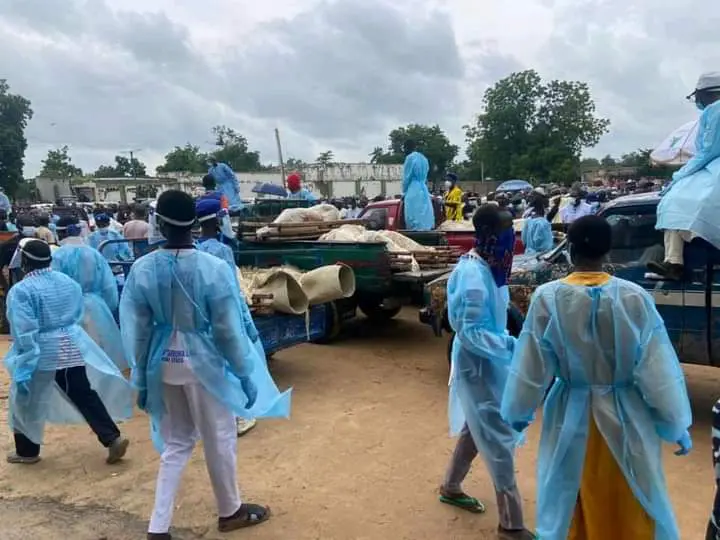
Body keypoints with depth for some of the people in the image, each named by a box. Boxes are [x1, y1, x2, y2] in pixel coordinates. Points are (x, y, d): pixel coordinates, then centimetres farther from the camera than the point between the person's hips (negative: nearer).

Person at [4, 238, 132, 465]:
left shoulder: (21, 290, -14)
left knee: (25, 401, 16)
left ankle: (27, 451, 29)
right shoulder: (68, 282, 4)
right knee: (86, 397, 10)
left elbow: (24, 332, -17)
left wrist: (24, 363, -12)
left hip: (42, 354, -5)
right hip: (74, 348, 5)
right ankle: (113, 438, 5)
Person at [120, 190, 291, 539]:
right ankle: (230, 511, 37)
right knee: (220, 440, 17)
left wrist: (141, 380, 11)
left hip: (163, 364, 4)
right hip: (203, 363, -4)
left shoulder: (142, 269, -8)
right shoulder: (214, 268, -19)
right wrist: (245, 374, -1)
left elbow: (136, 331, -1)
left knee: (175, 444, 21)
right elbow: (229, 330, -13)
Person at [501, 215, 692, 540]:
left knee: (568, 511, 20)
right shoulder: (635, 298, -14)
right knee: (631, 512, 21)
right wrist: (677, 426, 5)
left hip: (571, 418, 0)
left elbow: (530, 367, -8)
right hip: (626, 419, 1)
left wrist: (518, 413, 8)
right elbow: (660, 370, -9)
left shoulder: (548, 298, -14)